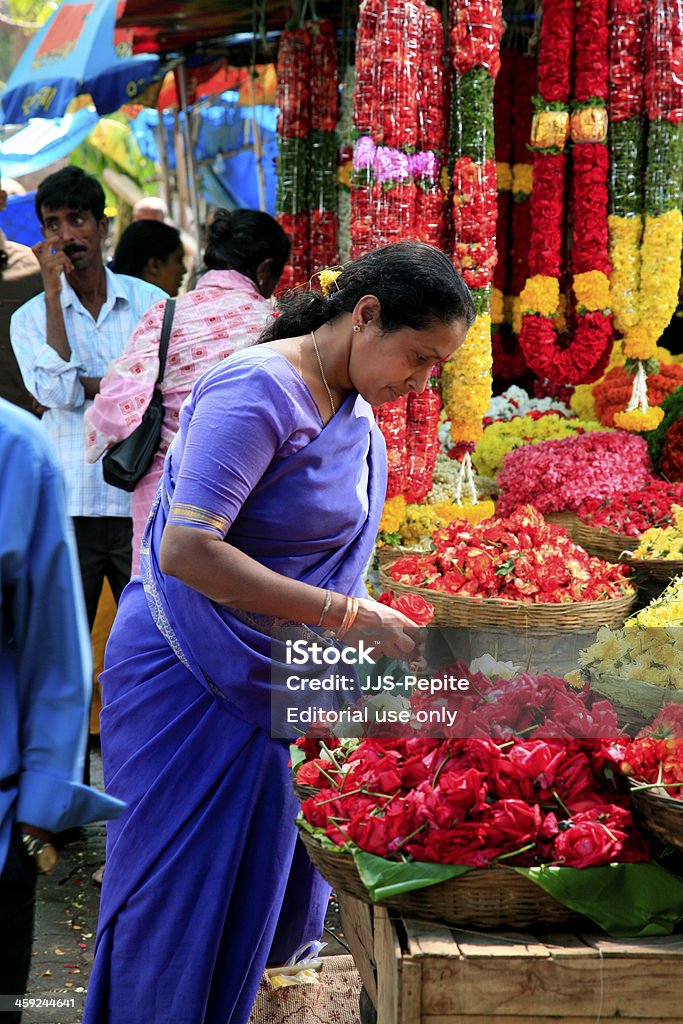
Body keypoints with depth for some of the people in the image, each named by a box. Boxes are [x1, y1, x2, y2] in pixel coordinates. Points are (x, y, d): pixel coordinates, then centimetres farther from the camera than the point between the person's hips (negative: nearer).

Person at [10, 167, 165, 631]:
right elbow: (59, 393, -11)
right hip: (68, 506, 0)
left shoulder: (151, 302, 7)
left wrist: (85, 385, -10)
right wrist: (53, 294, -8)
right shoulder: (30, 317, 6)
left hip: (142, 501, 0)